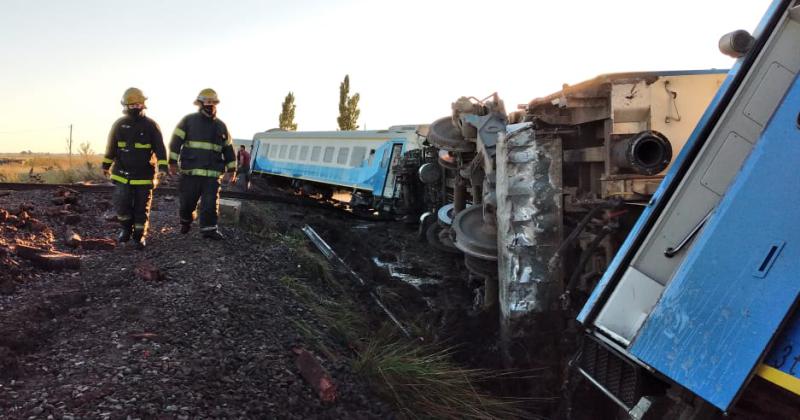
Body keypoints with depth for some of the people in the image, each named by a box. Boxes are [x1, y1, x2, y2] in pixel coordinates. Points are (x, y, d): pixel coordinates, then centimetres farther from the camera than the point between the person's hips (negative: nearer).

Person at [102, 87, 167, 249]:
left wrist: (162, 167, -19)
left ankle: (140, 236, 19)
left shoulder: (151, 126, -3)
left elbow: (160, 149, -7)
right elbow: (111, 146, 15)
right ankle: (126, 228, 19)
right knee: (121, 205, -6)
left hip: (144, 175, -2)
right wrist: (106, 165, 19)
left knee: (142, 207, 5)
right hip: (122, 174, 2)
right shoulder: (119, 124, 5)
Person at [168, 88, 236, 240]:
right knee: (187, 201, 7)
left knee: (210, 203, -3)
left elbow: (228, 148, 17)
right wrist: (173, 162, -7)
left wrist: (231, 169, 12)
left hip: (213, 174, 2)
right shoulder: (188, 120, 3)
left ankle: (209, 229, 2)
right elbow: (176, 142, 0)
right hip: (190, 171, -2)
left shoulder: (221, 126, 13)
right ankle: (185, 222, 32)